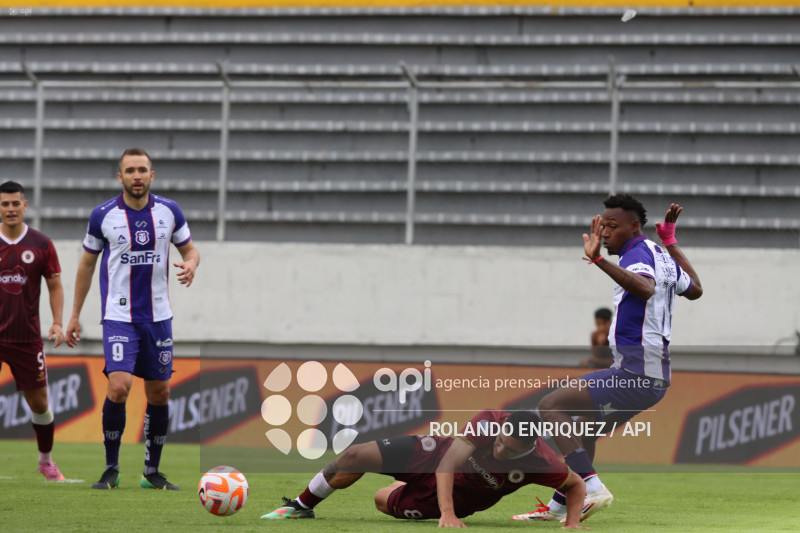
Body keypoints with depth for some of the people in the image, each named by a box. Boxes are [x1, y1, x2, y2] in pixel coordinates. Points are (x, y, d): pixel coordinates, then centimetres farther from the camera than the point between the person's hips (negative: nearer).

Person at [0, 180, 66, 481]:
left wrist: (57, 323, -6)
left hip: (27, 337, 1)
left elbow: (55, 287, 7)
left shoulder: (42, 245, 2)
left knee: (39, 402, 8)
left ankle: (46, 460, 28)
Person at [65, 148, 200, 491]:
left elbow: (189, 248, 12)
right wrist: (75, 316, 9)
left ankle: (152, 471, 20)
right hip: (118, 316, -3)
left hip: (158, 316, 3)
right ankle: (111, 468, -3)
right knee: (119, 386, -19)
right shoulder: (103, 216, -4)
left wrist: (190, 264, -13)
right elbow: (87, 264, 7)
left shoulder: (169, 211, 0)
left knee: (159, 393, 6)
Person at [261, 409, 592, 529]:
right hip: (437, 457, 0)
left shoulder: (539, 463, -32)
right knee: (355, 457, -12)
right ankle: (301, 506, 15)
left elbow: (577, 484, -13)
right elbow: (449, 462, -34)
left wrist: (573, 521, -30)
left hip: (460, 494, 0)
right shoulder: (489, 422, -32)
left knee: (382, 502, 4)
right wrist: (447, 513, -45)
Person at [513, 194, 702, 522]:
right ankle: (559, 506, 40)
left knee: (550, 406, -15)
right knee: (584, 423, 30)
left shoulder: (638, 254, -14)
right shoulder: (662, 256, 15)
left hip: (635, 378, -11)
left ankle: (592, 488, -25)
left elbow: (645, 288, -40)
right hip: (655, 377, 11)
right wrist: (670, 241, 39)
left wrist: (600, 261, -50)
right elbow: (695, 290, 34)